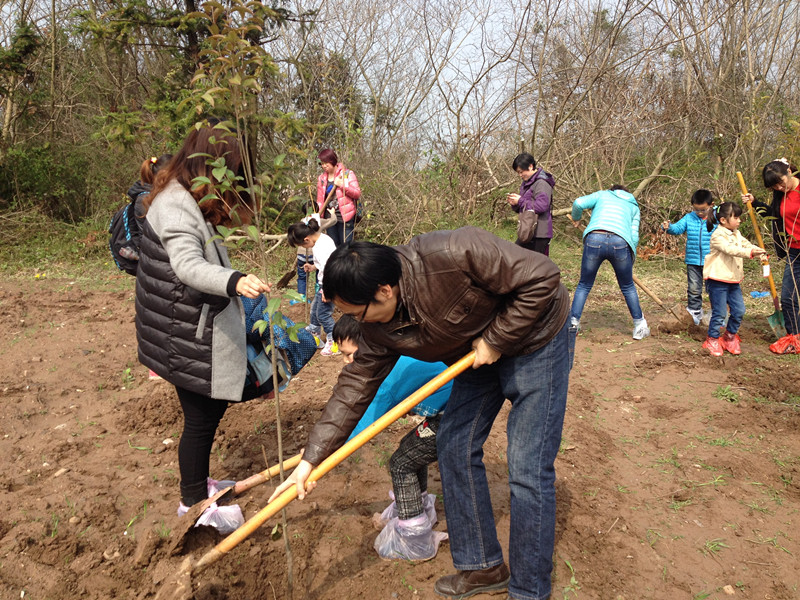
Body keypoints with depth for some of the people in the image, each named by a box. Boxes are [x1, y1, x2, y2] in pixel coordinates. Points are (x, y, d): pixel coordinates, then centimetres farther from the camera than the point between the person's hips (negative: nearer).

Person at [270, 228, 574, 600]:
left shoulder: (455, 255, -36)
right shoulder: (379, 327, -12)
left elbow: (542, 279, -30)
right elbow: (356, 385, -6)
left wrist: (495, 339, -23)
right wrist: (312, 458, -8)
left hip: (535, 340, -7)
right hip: (480, 353, 7)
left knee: (527, 470, -7)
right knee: (454, 449, 7)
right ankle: (482, 567, 26)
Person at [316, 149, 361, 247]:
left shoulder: (347, 174, -1)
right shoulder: (321, 179, 11)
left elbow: (357, 194, -7)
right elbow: (320, 201, 16)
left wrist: (342, 185, -18)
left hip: (344, 217, -4)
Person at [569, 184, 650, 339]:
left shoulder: (602, 194, 28)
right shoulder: (633, 205, 31)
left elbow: (579, 203, 10)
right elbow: (634, 236, 19)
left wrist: (575, 218, 30)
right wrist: (631, 260, 27)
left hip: (594, 239, -1)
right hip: (620, 242, 1)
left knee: (584, 285, 16)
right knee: (628, 287, 20)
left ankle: (573, 323, 14)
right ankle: (640, 327, 27)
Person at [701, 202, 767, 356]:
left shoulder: (736, 234, 14)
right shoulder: (718, 236, -15)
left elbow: (745, 244, 8)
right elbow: (731, 249, -28)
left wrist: (759, 251, -12)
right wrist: (750, 252, -39)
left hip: (733, 280, 8)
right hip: (717, 281, -8)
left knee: (739, 310, 8)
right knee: (719, 312, -2)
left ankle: (730, 336, 26)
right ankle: (712, 340, 13)